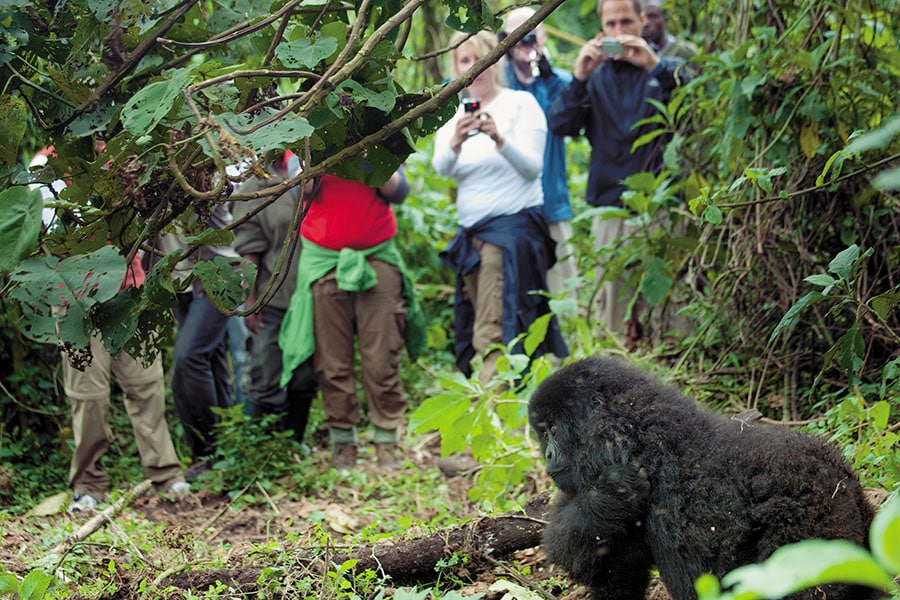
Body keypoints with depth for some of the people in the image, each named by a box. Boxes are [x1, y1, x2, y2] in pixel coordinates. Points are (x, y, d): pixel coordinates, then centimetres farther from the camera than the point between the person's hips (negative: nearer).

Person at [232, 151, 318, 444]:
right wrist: (249, 299, -8)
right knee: (266, 384, -4)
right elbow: (249, 249, -3)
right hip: (272, 302, -3)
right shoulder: (254, 189, 2)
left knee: (305, 381, 10)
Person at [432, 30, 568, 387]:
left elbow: (533, 168, -12)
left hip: (513, 227, -6)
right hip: (471, 234, 6)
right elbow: (441, 169, -6)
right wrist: (456, 142, -28)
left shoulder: (520, 103, -2)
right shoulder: (453, 118, 12)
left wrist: (499, 139, -29)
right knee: (474, 331, 6)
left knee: (493, 337, -15)